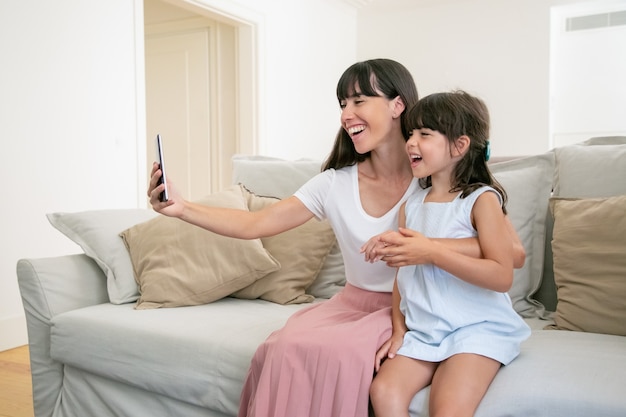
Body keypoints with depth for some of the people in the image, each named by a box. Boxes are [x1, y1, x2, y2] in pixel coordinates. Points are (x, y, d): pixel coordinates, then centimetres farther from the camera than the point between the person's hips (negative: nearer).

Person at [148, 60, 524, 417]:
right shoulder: (335, 183, 0)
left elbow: (514, 251, -21)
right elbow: (253, 224, -3)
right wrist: (181, 208, -16)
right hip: (353, 305, 3)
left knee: (332, 352, -30)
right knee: (284, 348, -25)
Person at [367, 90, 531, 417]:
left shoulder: (481, 200, -7)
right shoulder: (411, 205, 11)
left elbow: (502, 277, -16)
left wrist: (431, 252, -21)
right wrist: (398, 331, 4)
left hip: (476, 328, -5)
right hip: (421, 331, 5)